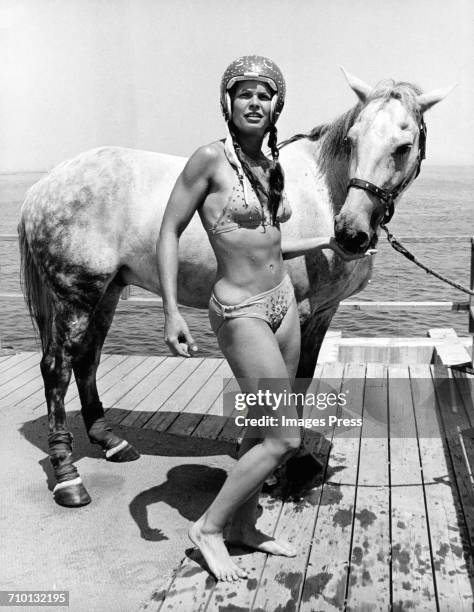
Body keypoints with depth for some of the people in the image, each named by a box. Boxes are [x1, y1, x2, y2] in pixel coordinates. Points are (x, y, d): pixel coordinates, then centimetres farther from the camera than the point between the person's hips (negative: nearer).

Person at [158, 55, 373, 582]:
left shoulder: (270, 167, 9)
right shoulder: (211, 158, -12)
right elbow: (169, 232, -11)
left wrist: (327, 242, 19)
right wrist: (171, 312, -19)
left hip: (282, 301, 8)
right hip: (241, 312, -8)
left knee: (264, 430, 16)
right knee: (285, 438, -4)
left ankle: (243, 528, 35)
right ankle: (208, 528, 14)